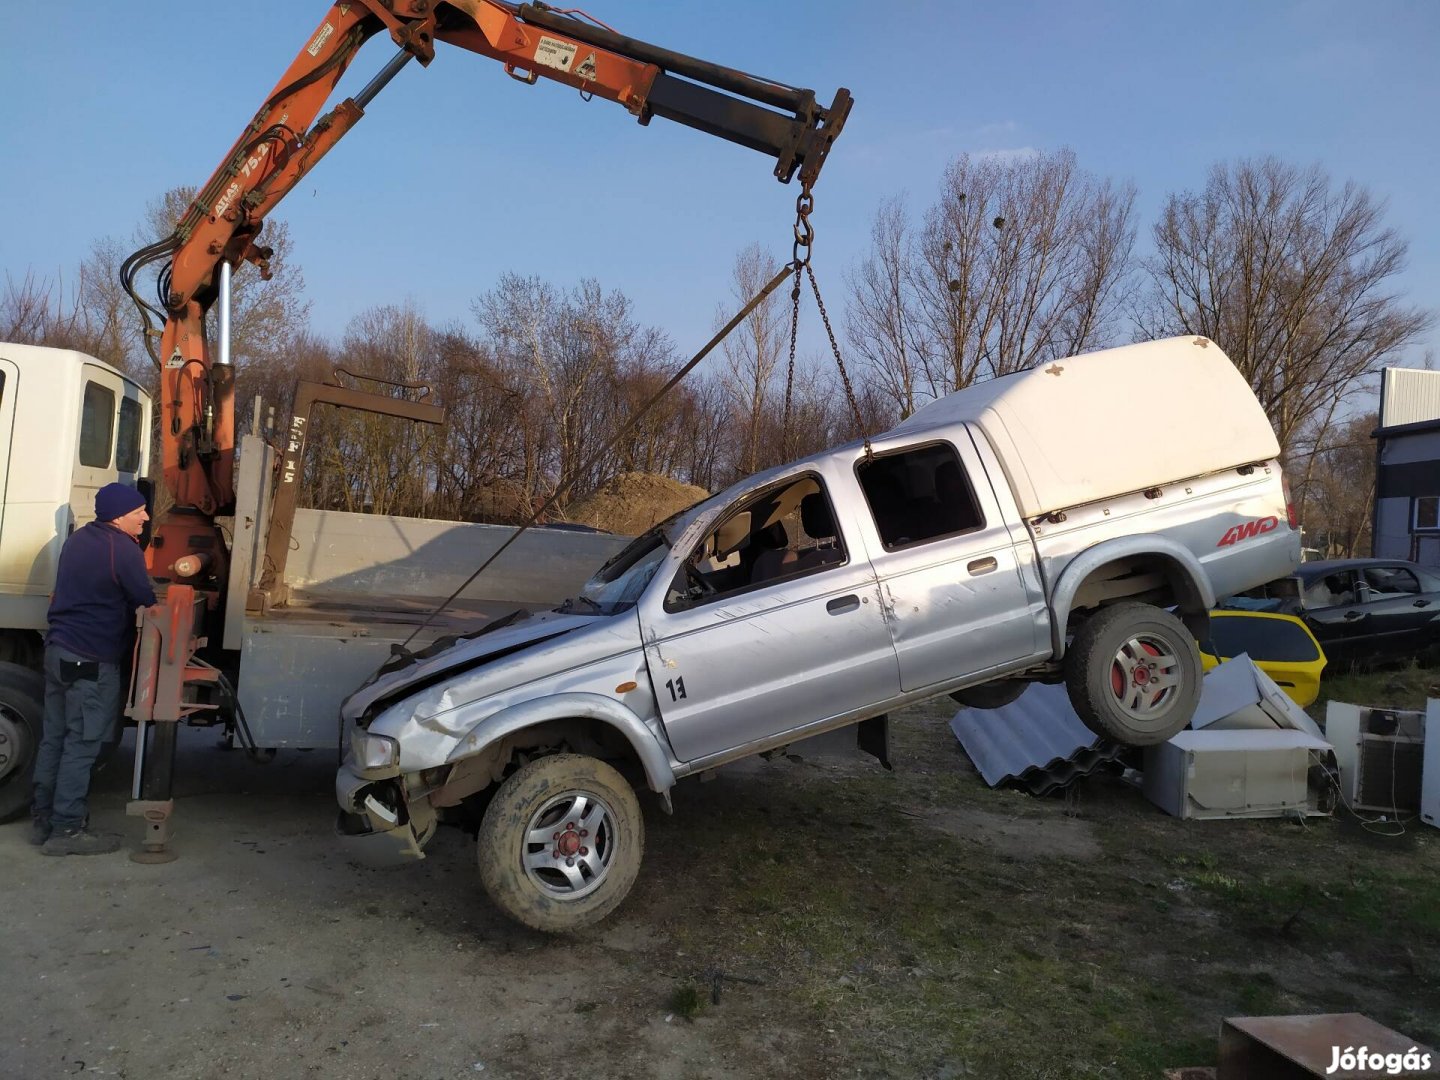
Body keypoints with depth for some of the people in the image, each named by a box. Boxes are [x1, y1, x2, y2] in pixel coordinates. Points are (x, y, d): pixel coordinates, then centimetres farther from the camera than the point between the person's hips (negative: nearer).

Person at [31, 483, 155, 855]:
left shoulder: (79, 538, 12)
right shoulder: (123, 548, -16)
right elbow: (145, 602, -12)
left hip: (58, 650, 9)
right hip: (92, 660, -9)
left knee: (54, 738, 14)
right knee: (81, 745, -2)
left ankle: (42, 819, 22)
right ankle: (66, 830, 4)